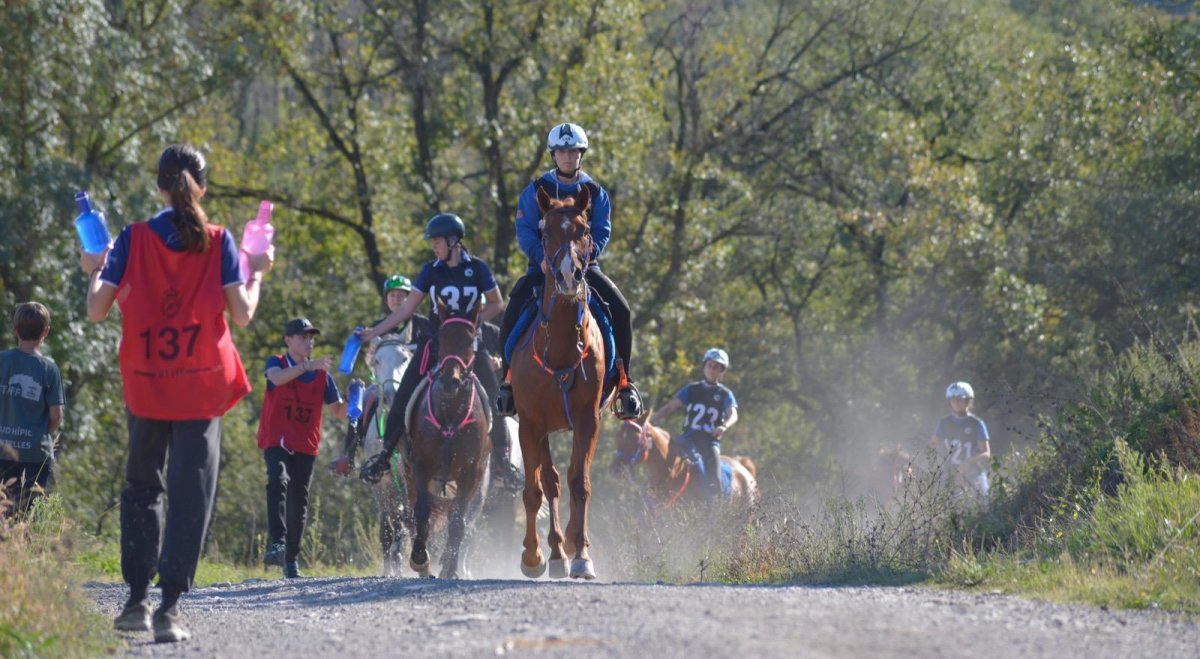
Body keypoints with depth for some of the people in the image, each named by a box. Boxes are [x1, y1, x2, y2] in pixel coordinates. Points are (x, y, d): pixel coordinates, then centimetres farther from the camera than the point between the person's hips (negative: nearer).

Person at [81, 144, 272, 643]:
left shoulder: (132, 241, -3)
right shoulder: (218, 242, -4)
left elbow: (97, 310, -4)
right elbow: (241, 315, -7)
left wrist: (94, 272, 15)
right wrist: (257, 275, 10)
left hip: (146, 386, 1)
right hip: (202, 386, -1)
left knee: (141, 485, 18)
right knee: (191, 491, 0)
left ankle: (137, 599, 12)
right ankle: (170, 606, -10)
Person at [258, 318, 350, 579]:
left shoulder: (322, 374, 8)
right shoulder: (276, 363, 0)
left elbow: (339, 411, 6)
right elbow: (277, 378, -25)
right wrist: (309, 365, -37)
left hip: (306, 445, 4)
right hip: (276, 441, -4)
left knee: (298, 501, 6)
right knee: (279, 481, -29)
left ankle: (291, 558, 20)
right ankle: (277, 543, -39)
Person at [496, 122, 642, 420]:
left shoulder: (595, 193, 8)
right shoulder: (536, 191, 5)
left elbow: (602, 233, 1)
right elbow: (525, 230, -3)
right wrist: (542, 259, -20)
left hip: (584, 265, 1)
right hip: (544, 267, -1)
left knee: (621, 311, -21)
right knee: (512, 312, -27)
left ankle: (623, 380, -10)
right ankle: (508, 377, -13)